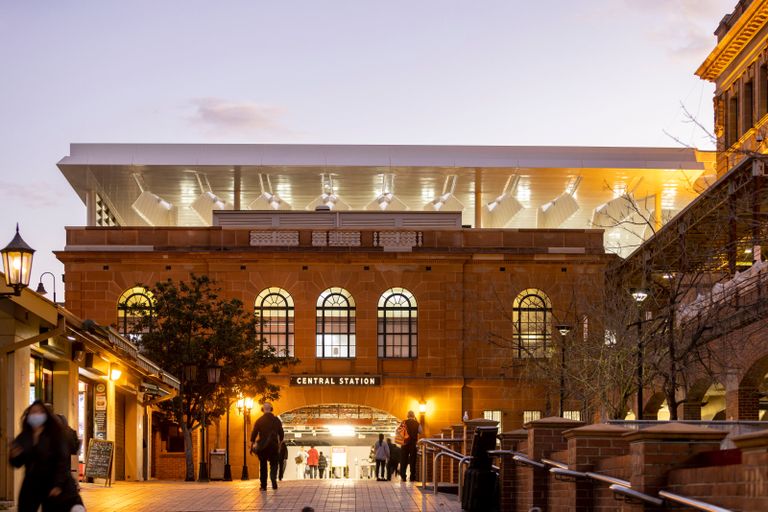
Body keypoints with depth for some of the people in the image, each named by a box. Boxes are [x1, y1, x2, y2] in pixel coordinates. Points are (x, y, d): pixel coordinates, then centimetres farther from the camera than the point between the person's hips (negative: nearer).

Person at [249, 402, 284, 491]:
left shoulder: (259, 421, -2)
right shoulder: (276, 420, 1)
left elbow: (253, 434, -3)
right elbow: (281, 434, 5)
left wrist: (251, 446, 7)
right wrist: (279, 443, 21)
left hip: (262, 447, 0)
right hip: (274, 446, 0)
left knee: (263, 466, 11)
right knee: (274, 464, 9)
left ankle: (263, 486, 10)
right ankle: (273, 479, -19)